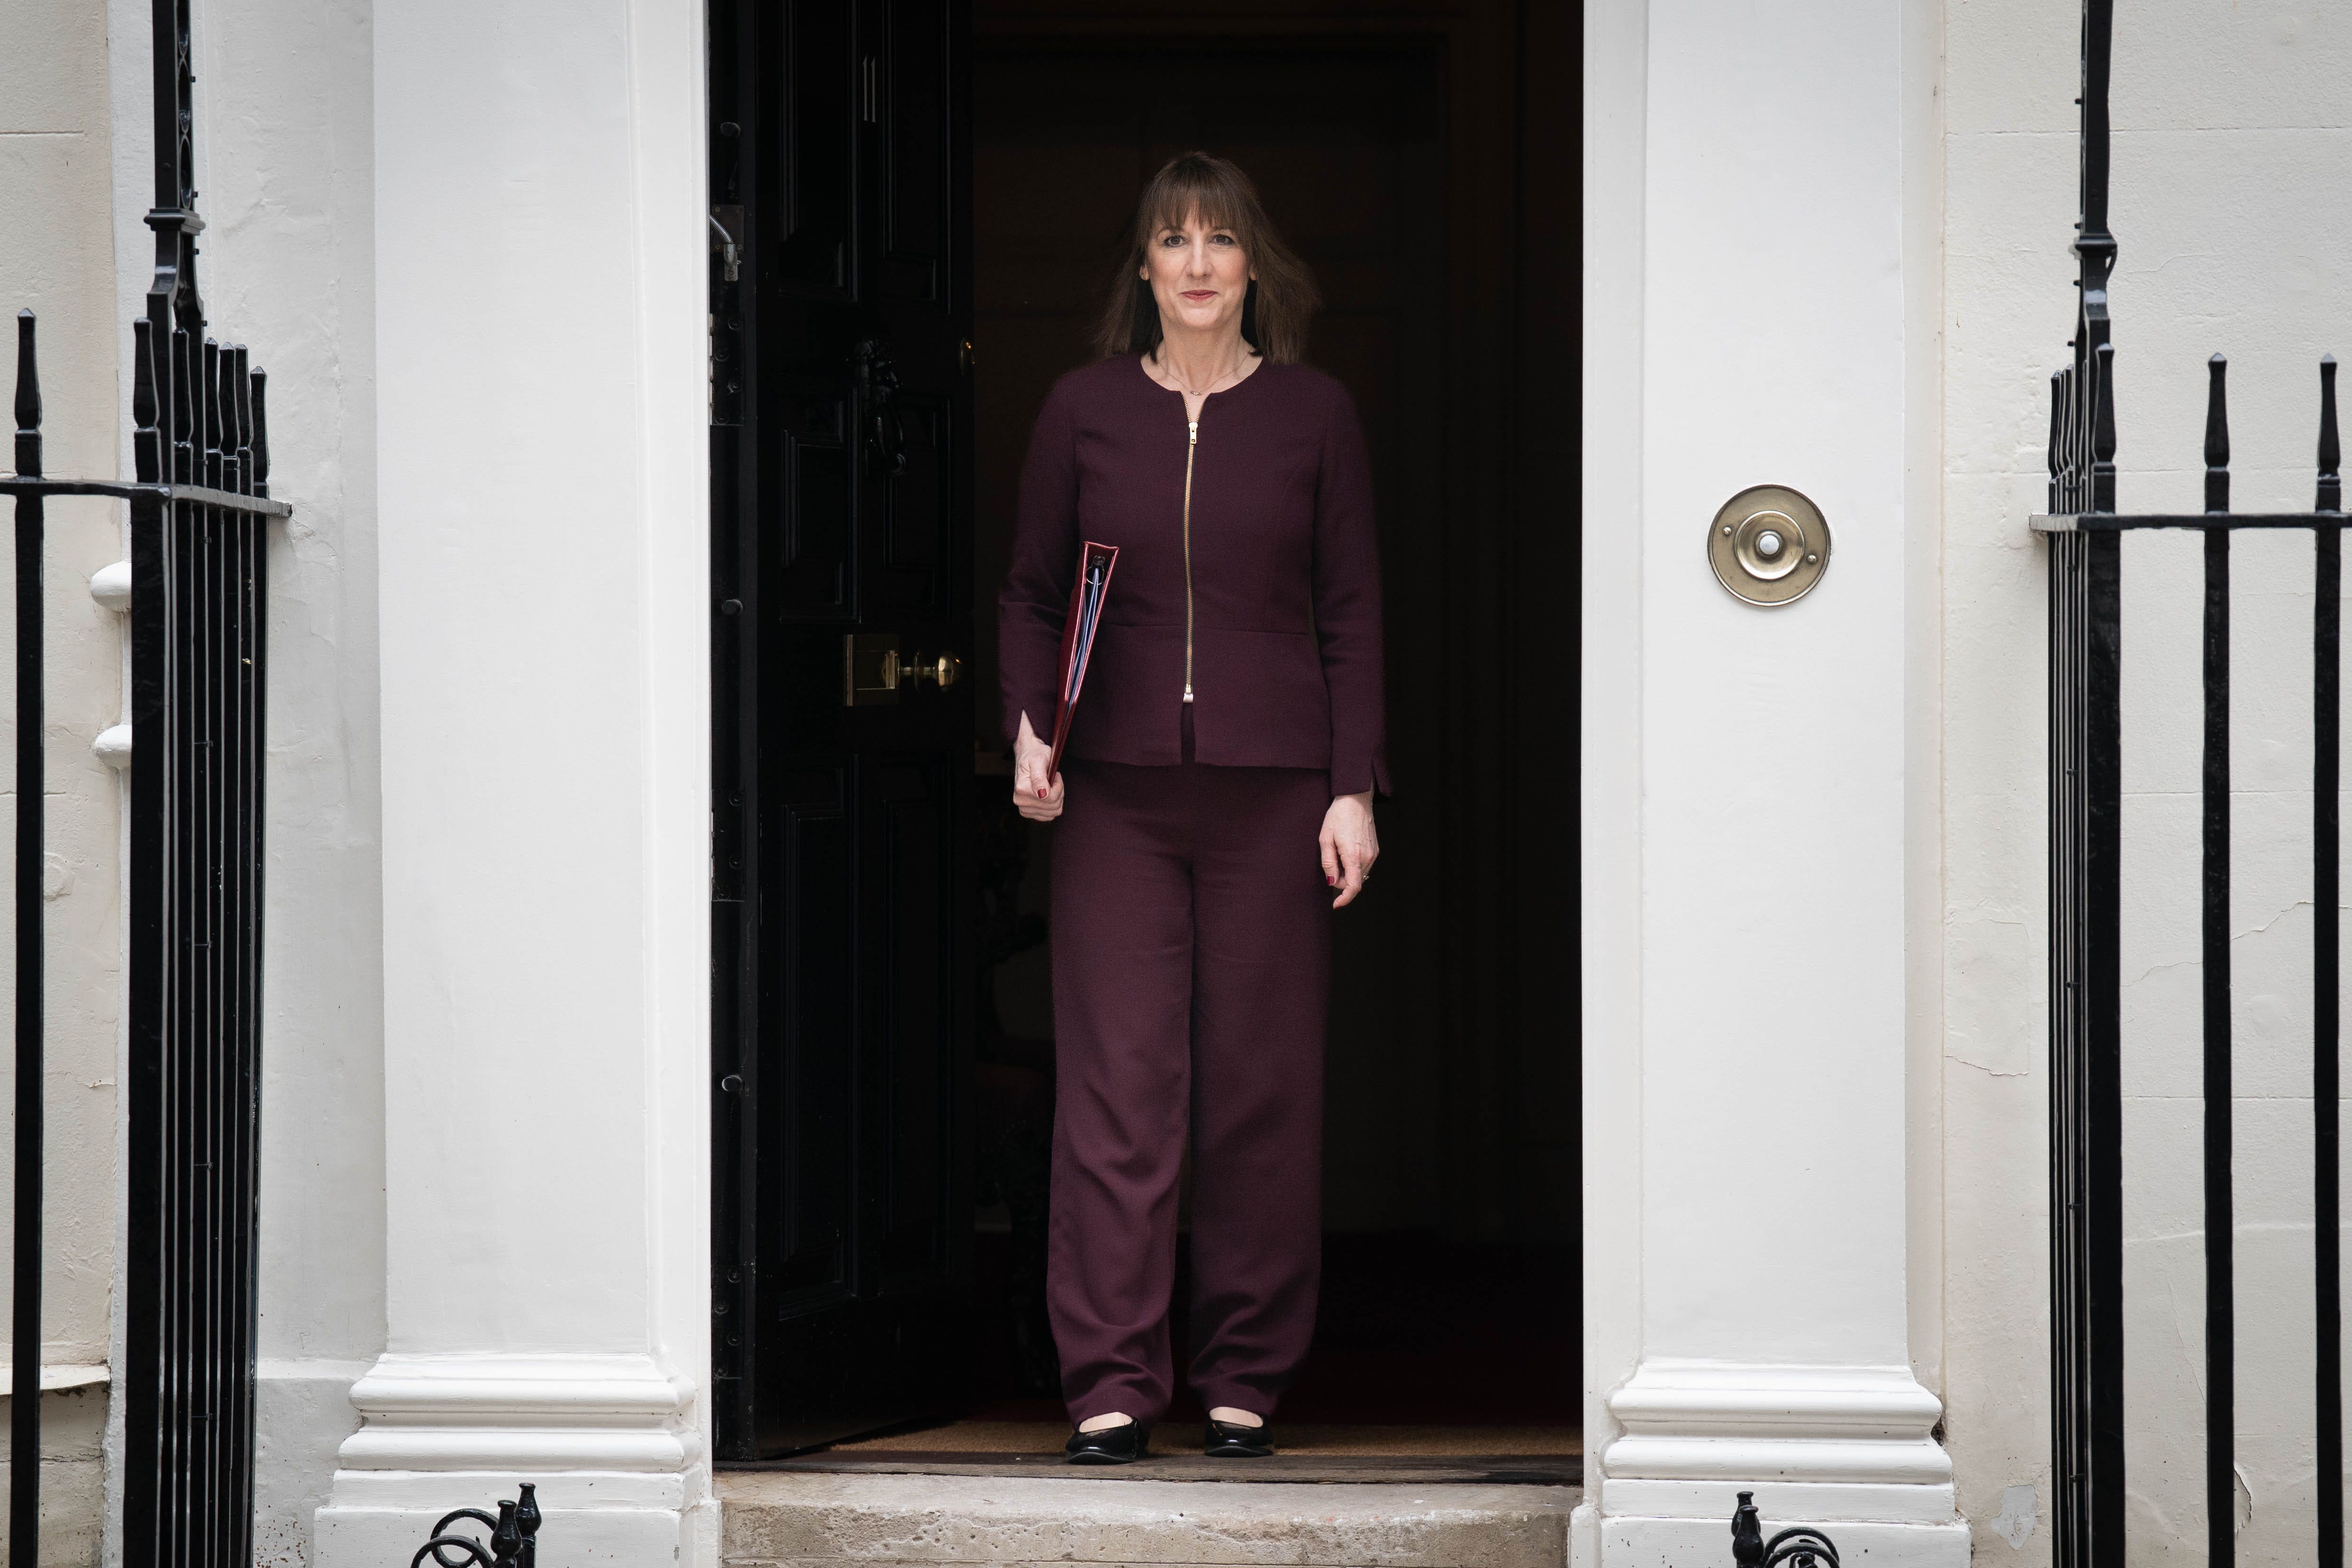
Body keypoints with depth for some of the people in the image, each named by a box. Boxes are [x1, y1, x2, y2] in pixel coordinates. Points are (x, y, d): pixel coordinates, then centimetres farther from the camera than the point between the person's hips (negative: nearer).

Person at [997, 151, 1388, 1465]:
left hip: (1271, 788, 0)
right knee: (1116, 1083, -3)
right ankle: (1112, 1384, 1)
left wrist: (1353, 788, -1)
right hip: (1118, 788, 0)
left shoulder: (1314, 413, 5)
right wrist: (1031, 726, -4)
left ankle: (1249, 1379, 11)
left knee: (1263, 1085, 2)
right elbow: (1034, 592, 13)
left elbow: (1353, 612, 5)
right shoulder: (1085, 410, 8)